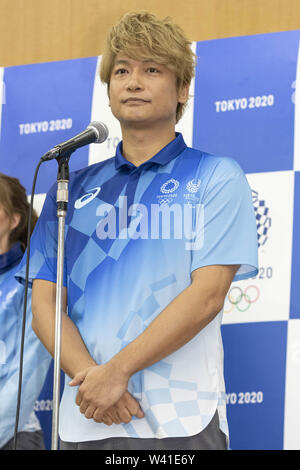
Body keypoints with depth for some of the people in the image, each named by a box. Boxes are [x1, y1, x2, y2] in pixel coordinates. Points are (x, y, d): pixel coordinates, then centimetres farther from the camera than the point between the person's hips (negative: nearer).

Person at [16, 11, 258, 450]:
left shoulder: (217, 178, 5)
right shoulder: (72, 188, 15)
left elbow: (208, 294, -7)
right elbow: (44, 303, 7)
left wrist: (118, 370, -15)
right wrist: (89, 376, -12)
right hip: (84, 421, 3)